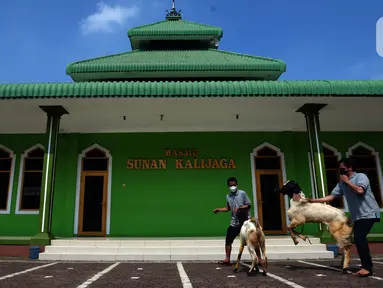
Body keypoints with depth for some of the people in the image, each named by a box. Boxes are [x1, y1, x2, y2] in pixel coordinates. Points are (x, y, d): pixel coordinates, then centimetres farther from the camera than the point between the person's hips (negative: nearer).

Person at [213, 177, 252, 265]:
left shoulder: (242, 193, -8)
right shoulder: (228, 196, 6)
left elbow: (249, 205, -8)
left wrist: (239, 208, -21)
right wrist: (219, 209, 5)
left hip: (245, 221, -5)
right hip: (234, 222, 5)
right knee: (228, 240, 5)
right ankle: (227, 259, 17)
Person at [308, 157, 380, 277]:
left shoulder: (361, 176, -7)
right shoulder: (341, 184, 11)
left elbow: (360, 190, -25)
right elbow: (331, 197, 6)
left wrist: (347, 181, -12)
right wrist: (313, 200, -2)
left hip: (368, 213, -8)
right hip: (357, 216, 8)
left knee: (359, 237, -18)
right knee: (358, 239, 5)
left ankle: (367, 267, -12)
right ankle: (367, 266, 14)